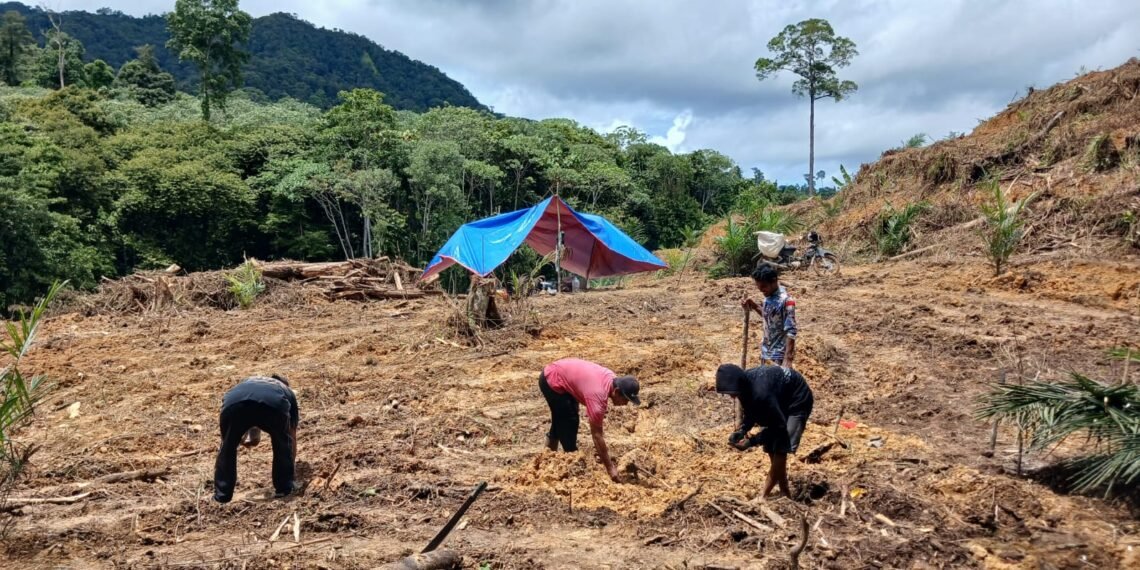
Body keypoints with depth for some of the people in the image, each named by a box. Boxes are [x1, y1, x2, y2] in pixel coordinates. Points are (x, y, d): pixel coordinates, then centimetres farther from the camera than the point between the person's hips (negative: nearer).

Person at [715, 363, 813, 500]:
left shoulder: (760, 393, -39)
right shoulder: (746, 384, -14)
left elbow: (779, 426, -29)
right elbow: (750, 413, 2)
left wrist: (752, 441, -29)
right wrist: (741, 431, -15)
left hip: (797, 402, -8)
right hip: (780, 400, 8)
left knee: (780, 449, -15)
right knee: (771, 448, 6)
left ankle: (763, 497, -9)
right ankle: (785, 493, 19)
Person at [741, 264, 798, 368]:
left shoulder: (785, 301, -23)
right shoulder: (769, 296, 2)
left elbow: (791, 332, -24)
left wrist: (788, 359, -29)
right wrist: (755, 306, 2)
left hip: (779, 356, -8)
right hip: (766, 352, 8)